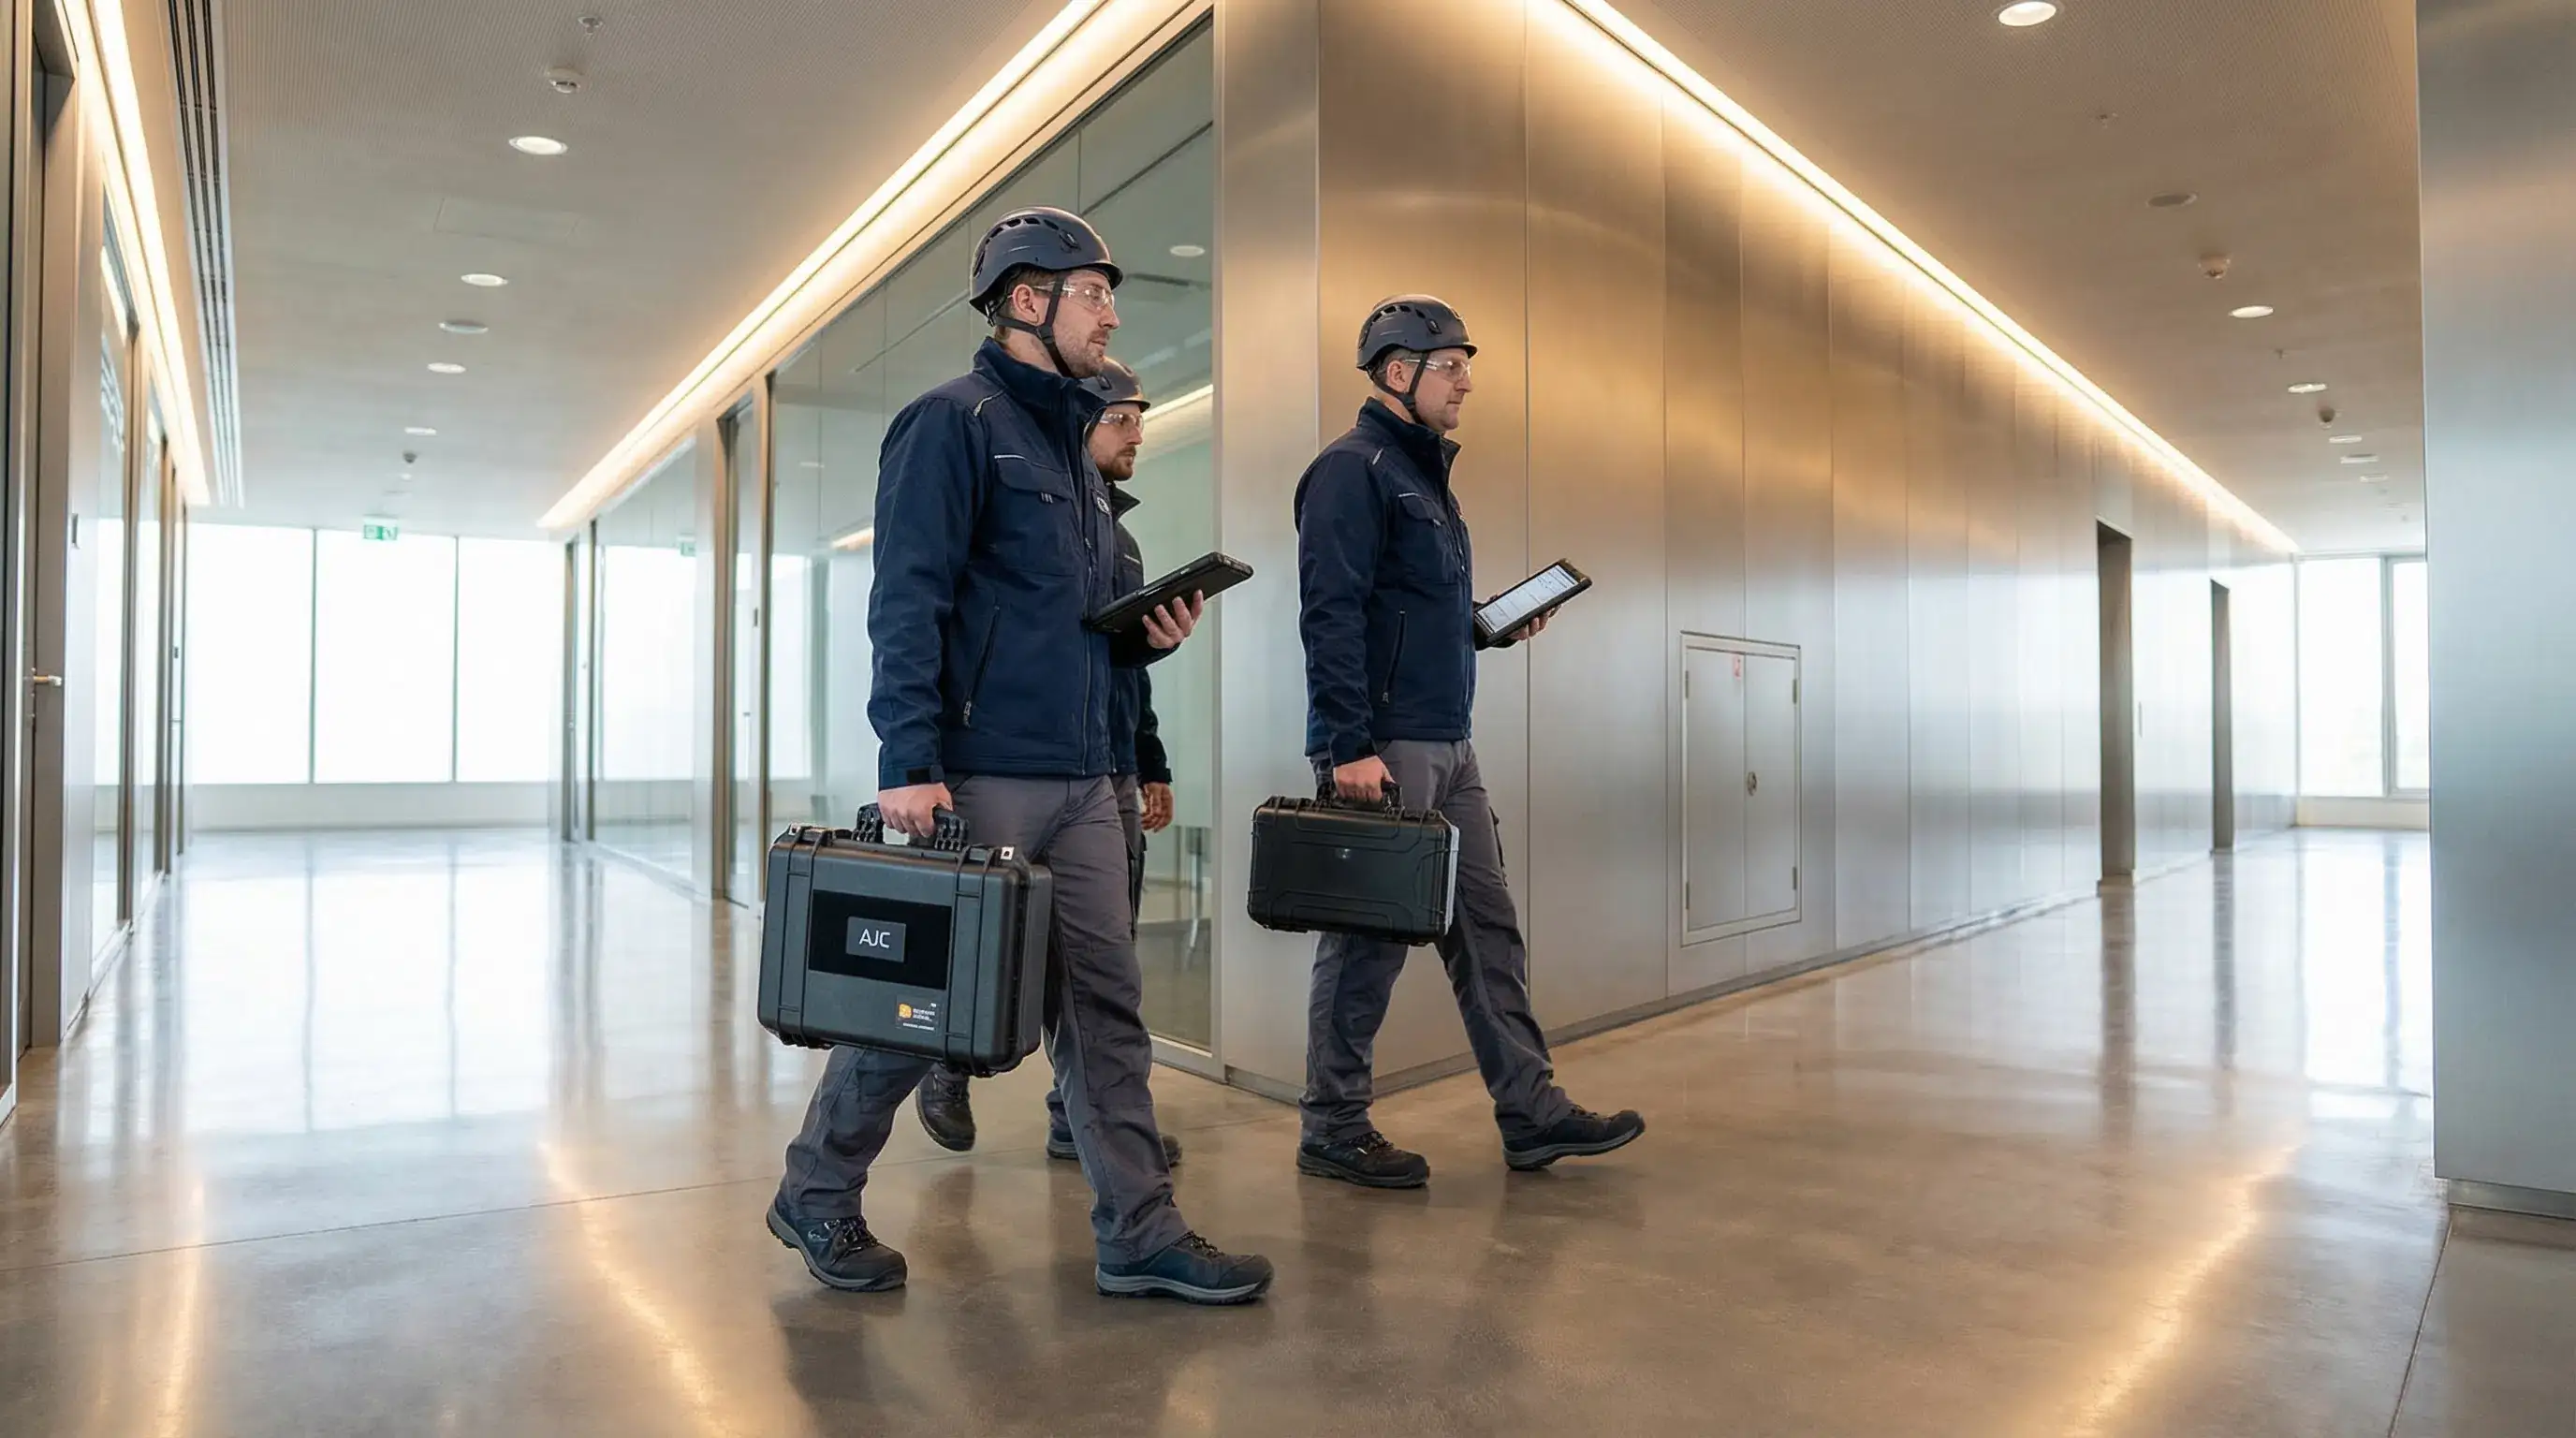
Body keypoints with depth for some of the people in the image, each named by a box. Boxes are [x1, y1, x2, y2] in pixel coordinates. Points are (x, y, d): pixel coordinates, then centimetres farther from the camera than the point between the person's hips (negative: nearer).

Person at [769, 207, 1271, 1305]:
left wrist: (1147, 634, 5)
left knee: (1103, 999, 7)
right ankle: (816, 1197, 23)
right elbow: (908, 603, -15)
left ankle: (1139, 1233, 14)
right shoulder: (955, 421, -5)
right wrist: (909, 761, -22)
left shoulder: (1068, 441, 21)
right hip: (979, 777, -8)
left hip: (1079, 781, 8)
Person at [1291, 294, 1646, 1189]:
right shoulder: (1354, 469, -8)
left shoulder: (1425, 474, 21)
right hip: (1384, 748, -9)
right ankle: (1332, 1132, 11)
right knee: (1368, 938, -2)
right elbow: (1331, 613, -18)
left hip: (1448, 747, 10)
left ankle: (1531, 1113, 18)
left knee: (1487, 924, 10)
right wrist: (1349, 745, -23)